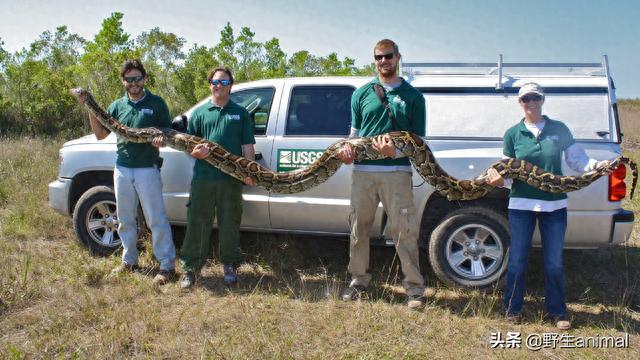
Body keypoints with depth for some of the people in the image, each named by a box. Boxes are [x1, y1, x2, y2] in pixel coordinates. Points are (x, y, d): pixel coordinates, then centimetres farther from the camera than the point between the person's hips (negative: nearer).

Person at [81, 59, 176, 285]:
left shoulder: (156, 103, 0)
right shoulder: (117, 106, 11)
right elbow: (100, 134, 9)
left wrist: (161, 139, -22)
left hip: (147, 169, -4)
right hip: (122, 169, 5)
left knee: (156, 219, -4)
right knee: (125, 220, 14)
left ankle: (167, 266, 1)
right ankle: (129, 261, 27)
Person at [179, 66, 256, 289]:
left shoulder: (240, 113, 11)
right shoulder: (200, 113, 11)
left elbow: (247, 146, 7)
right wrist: (195, 152, -13)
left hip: (231, 179, 0)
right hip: (203, 177, 0)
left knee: (229, 224, 7)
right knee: (197, 224, 2)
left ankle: (230, 265, 21)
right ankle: (191, 267, 11)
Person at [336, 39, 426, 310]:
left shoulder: (412, 96, 9)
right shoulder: (362, 94, 14)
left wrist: (396, 152, -13)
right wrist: (347, 150, -3)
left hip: (397, 171, -2)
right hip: (362, 170, 3)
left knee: (404, 230, -4)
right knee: (359, 227, 8)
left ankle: (414, 287, 6)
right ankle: (359, 280, 23)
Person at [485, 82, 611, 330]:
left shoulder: (559, 130, 5)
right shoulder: (513, 134, 3)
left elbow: (576, 159, 5)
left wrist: (595, 166, -14)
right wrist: (498, 180, -19)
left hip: (554, 205, 1)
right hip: (521, 205, 0)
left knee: (554, 263, 6)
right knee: (517, 261, 4)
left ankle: (557, 311, 23)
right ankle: (513, 308, 22)